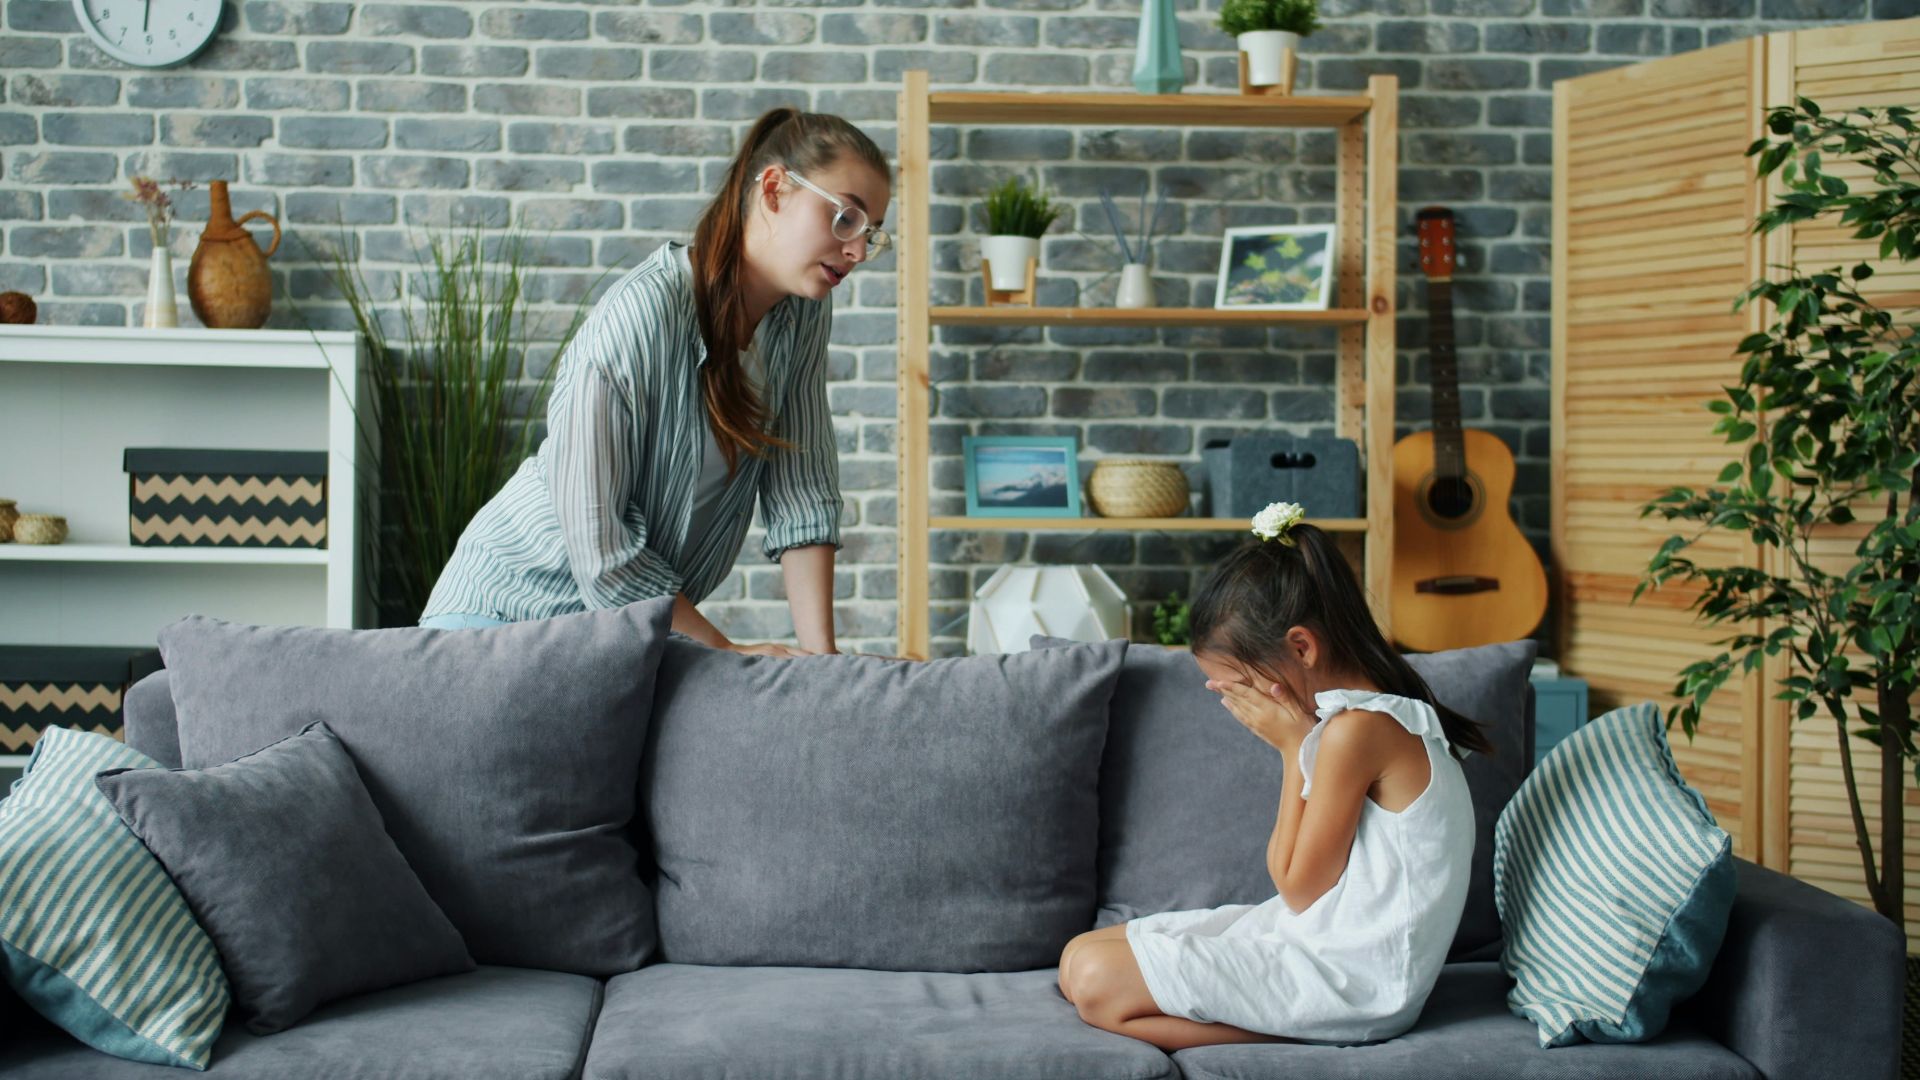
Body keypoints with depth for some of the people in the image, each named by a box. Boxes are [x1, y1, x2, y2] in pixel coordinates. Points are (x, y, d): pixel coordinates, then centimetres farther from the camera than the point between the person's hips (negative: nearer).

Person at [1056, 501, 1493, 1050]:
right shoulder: (1382, 714, 9)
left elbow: (1298, 888, -14)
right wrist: (1298, 743, -3)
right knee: (1080, 957, 8)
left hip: (1350, 980, -11)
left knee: (1096, 981, -18)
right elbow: (1291, 873, 9)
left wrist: (1294, 746, -13)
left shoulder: (1354, 731, -22)